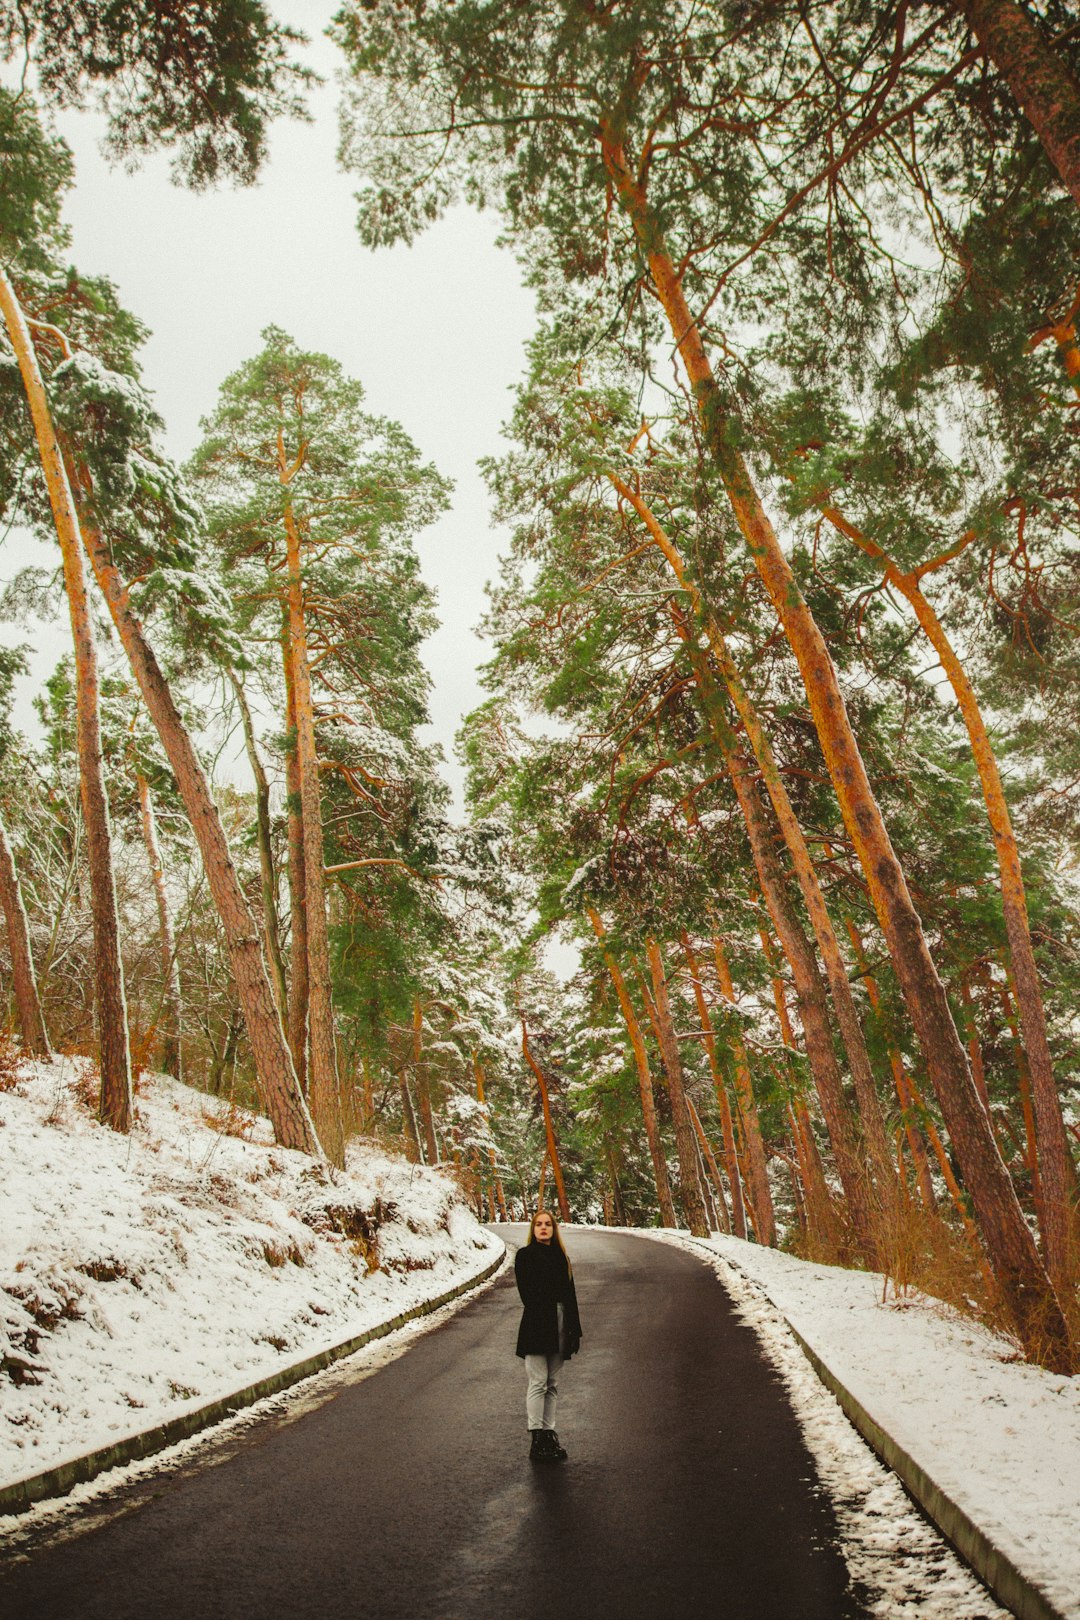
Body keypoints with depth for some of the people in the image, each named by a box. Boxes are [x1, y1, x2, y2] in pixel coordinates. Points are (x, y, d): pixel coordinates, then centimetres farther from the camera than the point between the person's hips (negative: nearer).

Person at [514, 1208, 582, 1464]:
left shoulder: (561, 1257, 15)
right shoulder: (525, 1255, 0)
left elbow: (570, 1294, 13)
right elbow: (527, 1292, -8)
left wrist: (575, 1330, 7)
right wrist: (544, 1315, -15)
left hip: (559, 1325, 5)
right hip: (536, 1325, -5)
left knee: (552, 1384, 9)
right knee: (538, 1382, -9)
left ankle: (549, 1434, 14)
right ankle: (537, 1440, -8)